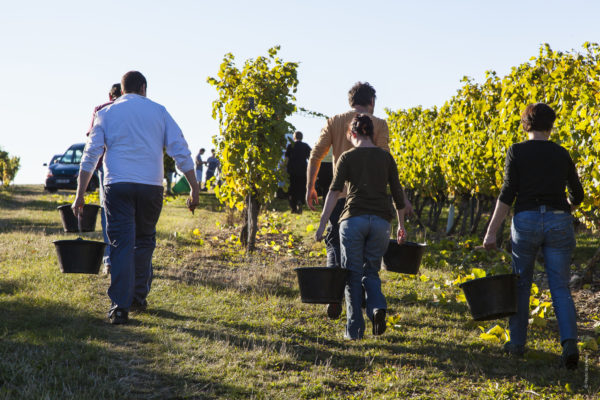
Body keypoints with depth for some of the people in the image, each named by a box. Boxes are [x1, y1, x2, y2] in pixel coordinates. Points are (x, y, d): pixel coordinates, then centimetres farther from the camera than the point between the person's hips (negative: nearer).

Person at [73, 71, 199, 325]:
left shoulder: (106, 113, 9)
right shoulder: (158, 111, 9)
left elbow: (91, 155, 4)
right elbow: (180, 151, 4)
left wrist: (80, 194, 6)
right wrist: (194, 188, 8)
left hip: (117, 185, 0)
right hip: (151, 186, 1)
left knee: (122, 244, -3)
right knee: (144, 241, 17)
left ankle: (120, 306, -11)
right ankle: (139, 297, 20)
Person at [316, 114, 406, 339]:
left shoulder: (348, 157, 3)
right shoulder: (385, 157, 10)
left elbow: (334, 192, -7)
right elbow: (397, 193, 10)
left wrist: (322, 224, -10)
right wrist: (401, 225, 19)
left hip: (354, 219, -2)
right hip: (380, 220, 2)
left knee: (353, 274, 6)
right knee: (371, 271, 15)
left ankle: (354, 329, 5)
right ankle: (377, 307, -14)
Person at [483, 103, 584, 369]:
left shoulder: (517, 152, 0)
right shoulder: (562, 155, 9)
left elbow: (507, 194, -7)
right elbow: (577, 196, 16)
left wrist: (491, 232, -5)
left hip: (526, 220, -1)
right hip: (559, 223, 2)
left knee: (520, 283, 17)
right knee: (560, 288, 3)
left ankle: (517, 343, 23)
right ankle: (569, 343, -18)